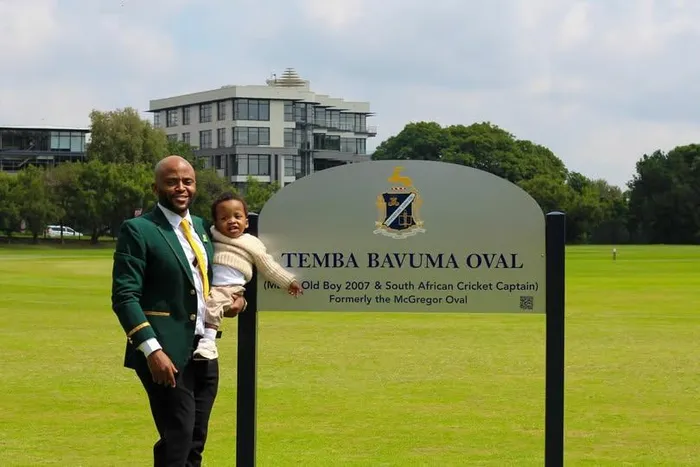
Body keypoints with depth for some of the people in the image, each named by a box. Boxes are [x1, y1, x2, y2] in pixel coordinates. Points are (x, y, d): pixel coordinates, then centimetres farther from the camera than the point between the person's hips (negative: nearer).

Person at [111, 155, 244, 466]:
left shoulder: (202, 227, 14)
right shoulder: (138, 230, -8)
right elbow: (124, 297, -13)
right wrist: (152, 350, -22)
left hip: (204, 352, 7)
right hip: (166, 354, -7)